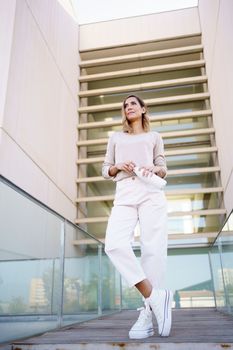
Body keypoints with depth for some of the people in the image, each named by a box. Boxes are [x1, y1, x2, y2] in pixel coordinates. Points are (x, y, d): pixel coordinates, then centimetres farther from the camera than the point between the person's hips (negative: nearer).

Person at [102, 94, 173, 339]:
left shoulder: (154, 137, 25)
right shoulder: (116, 138, 28)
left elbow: (163, 170, 18)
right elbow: (105, 170, 22)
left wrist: (154, 168, -6)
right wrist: (118, 166, -1)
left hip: (150, 191, -1)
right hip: (124, 193, 1)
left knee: (153, 248, -14)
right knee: (114, 244, -23)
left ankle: (147, 314, -9)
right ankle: (156, 296, -18)